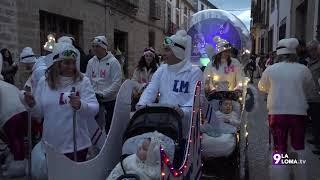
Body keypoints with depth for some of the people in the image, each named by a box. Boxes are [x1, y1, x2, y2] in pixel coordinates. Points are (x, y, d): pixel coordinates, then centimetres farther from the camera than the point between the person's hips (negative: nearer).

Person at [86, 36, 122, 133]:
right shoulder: (91, 62, 8)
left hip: (110, 101, -5)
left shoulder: (113, 62, -9)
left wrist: (102, 94, -19)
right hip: (94, 100, 5)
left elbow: (117, 83, -15)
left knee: (109, 126, 4)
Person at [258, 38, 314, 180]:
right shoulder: (303, 69, -3)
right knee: (299, 148, 16)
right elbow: (310, 89, 12)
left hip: (277, 112, 0)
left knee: (279, 149, 8)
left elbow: (262, 87, 14)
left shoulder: (270, 69, -3)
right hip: (299, 112, 1)